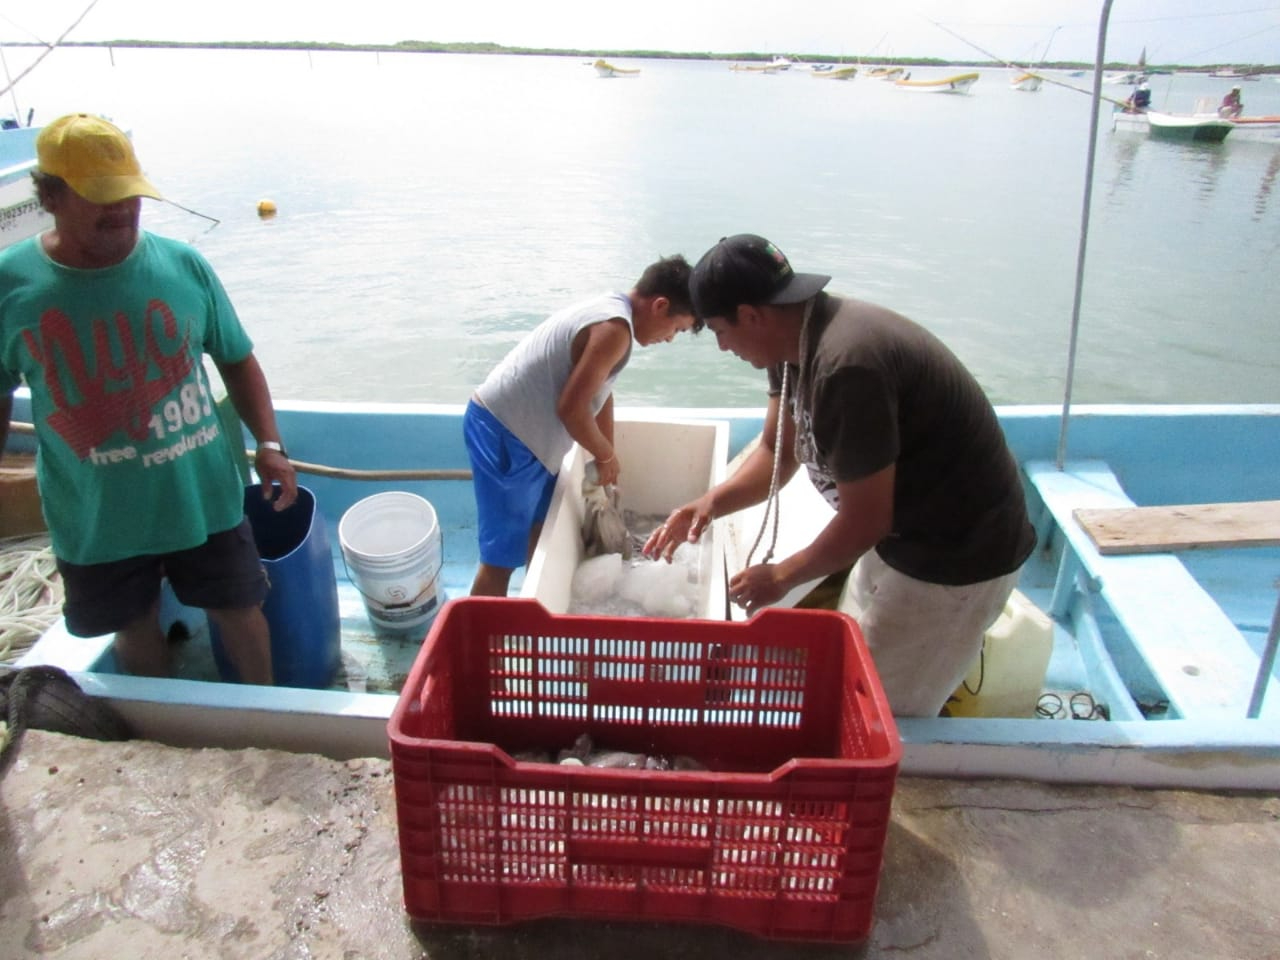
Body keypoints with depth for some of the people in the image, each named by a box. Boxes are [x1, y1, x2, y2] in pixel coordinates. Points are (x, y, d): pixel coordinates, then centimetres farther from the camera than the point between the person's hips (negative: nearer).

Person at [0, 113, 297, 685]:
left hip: (204, 500, 0)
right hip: (95, 522, 1)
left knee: (237, 610, 15)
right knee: (134, 627, 20)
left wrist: (268, 443, -8)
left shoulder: (183, 266, -9)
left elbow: (236, 360, 2)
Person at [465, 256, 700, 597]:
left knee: (540, 525, 25)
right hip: (503, 434, -11)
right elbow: (571, 408, -23)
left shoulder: (608, 311, 12)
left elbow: (600, 394, 18)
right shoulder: (615, 327, -20)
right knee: (501, 558, -2)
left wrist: (606, 464, 21)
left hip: (507, 424, 11)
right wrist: (607, 457, -6)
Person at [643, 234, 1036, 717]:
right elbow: (777, 451, 9)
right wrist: (713, 501, -8)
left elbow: (864, 521, -25)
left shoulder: (846, 366, -32)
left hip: (956, 559, -9)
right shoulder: (798, 339, -2)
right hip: (906, 534, 9)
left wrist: (783, 575, -10)